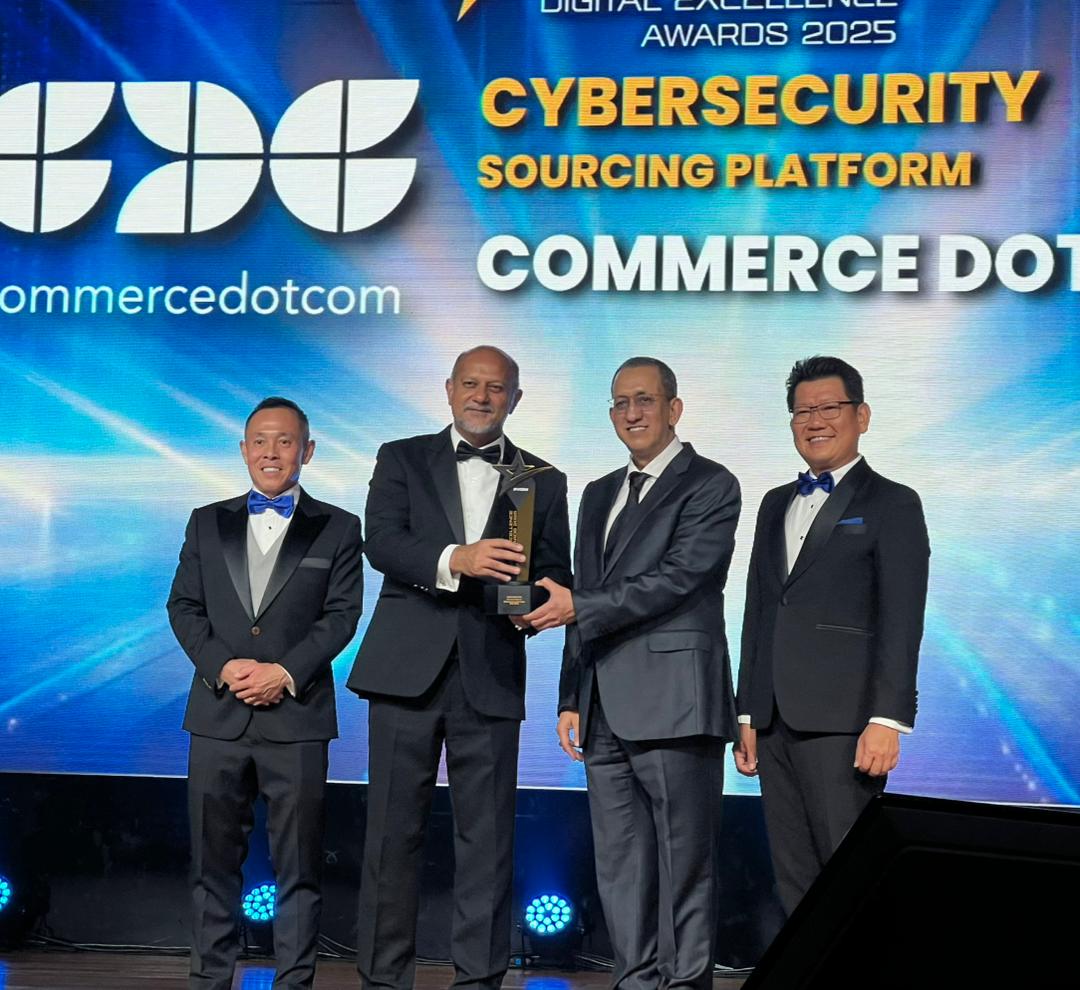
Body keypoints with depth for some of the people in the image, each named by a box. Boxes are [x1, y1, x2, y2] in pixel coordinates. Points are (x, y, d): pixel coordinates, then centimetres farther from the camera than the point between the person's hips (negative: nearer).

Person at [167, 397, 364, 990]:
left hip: (296, 716, -2)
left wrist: (286, 672, -14)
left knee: (297, 866, 2)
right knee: (213, 859, 6)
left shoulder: (337, 529, 7)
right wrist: (224, 666, -9)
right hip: (218, 713, 2)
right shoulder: (207, 523, 14)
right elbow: (183, 606, 8)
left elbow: (341, 614, -1)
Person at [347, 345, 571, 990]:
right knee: (394, 832, 3)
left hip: (491, 676, 1)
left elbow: (555, 574, 9)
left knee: (488, 837, 2)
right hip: (408, 669, -1)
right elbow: (382, 542, -6)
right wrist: (455, 560, -24)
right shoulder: (402, 459, 9)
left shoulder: (544, 481, 13)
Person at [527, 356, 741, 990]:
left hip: (674, 702, -7)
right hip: (606, 711, 7)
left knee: (684, 861, -3)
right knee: (620, 867, 9)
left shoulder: (711, 486, -1)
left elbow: (678, 579, -13)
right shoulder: (600, 495, 21)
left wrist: (578, 606, -15)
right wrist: (572, 698, 16)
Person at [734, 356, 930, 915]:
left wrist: (888, 721, -16)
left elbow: (901, 621, -7)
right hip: (777, 720, 6)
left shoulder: (891, 505, 1)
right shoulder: (777, 505, 21)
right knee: (795, 882, 8)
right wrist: (748, 713, 15)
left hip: (841, 721, -6)